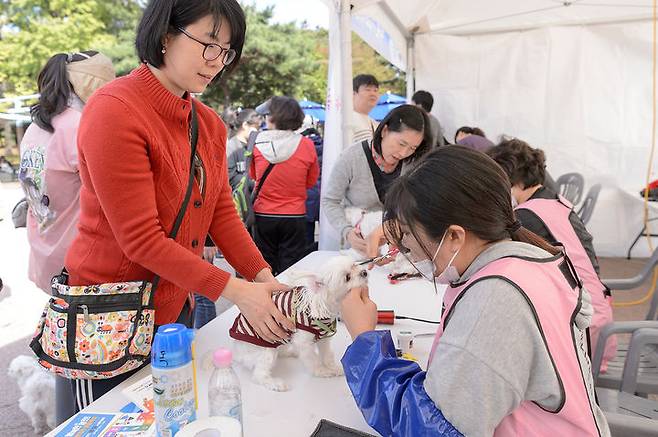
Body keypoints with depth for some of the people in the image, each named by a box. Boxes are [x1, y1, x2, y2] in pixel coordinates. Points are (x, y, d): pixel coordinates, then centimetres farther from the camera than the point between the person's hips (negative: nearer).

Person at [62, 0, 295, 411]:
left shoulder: (210, 124, 2)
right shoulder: (115, 112, -21)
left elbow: (222, 212, 1)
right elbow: (140, 239, -24)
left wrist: (264, 278, -11)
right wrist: (235, 291, -25)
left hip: (177, 307, 7)